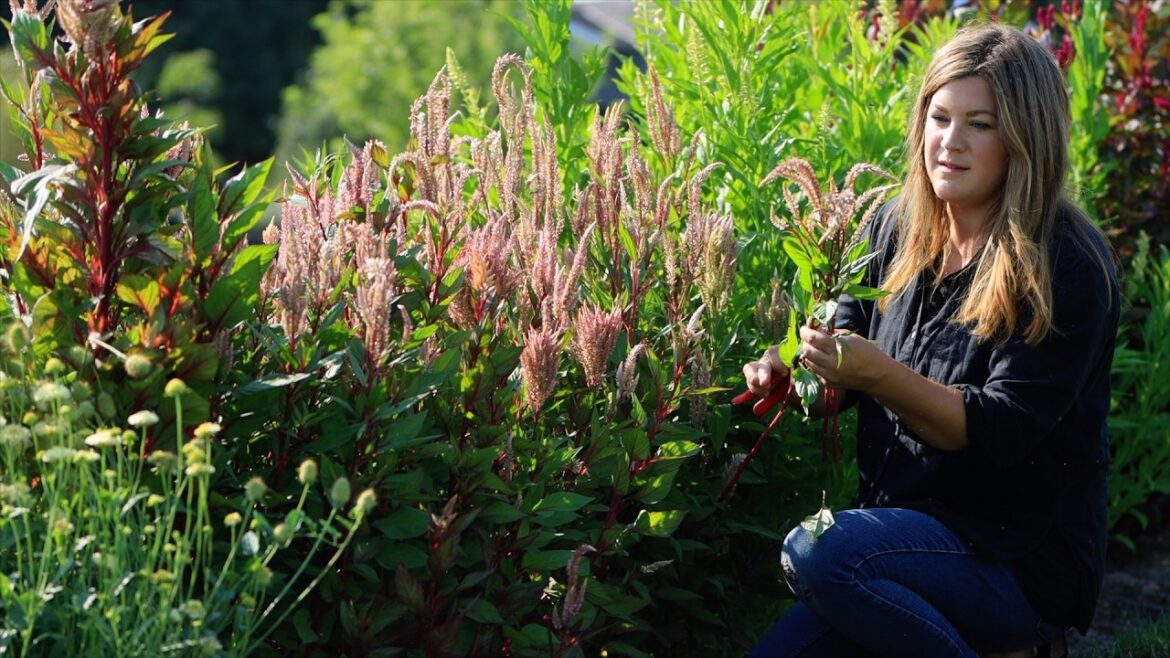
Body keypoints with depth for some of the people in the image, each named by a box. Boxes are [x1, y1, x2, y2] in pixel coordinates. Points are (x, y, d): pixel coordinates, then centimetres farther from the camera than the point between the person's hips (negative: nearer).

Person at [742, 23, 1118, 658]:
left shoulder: (1067, 268, -14)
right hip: (900, 528, 7)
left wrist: (880, 376, -32)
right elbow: (851, 329, 17)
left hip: (1024, 559, -6)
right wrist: (787, 363, -7)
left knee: (817, 551, -31)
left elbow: (1005, 432, -19)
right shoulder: (897, 227, 6)